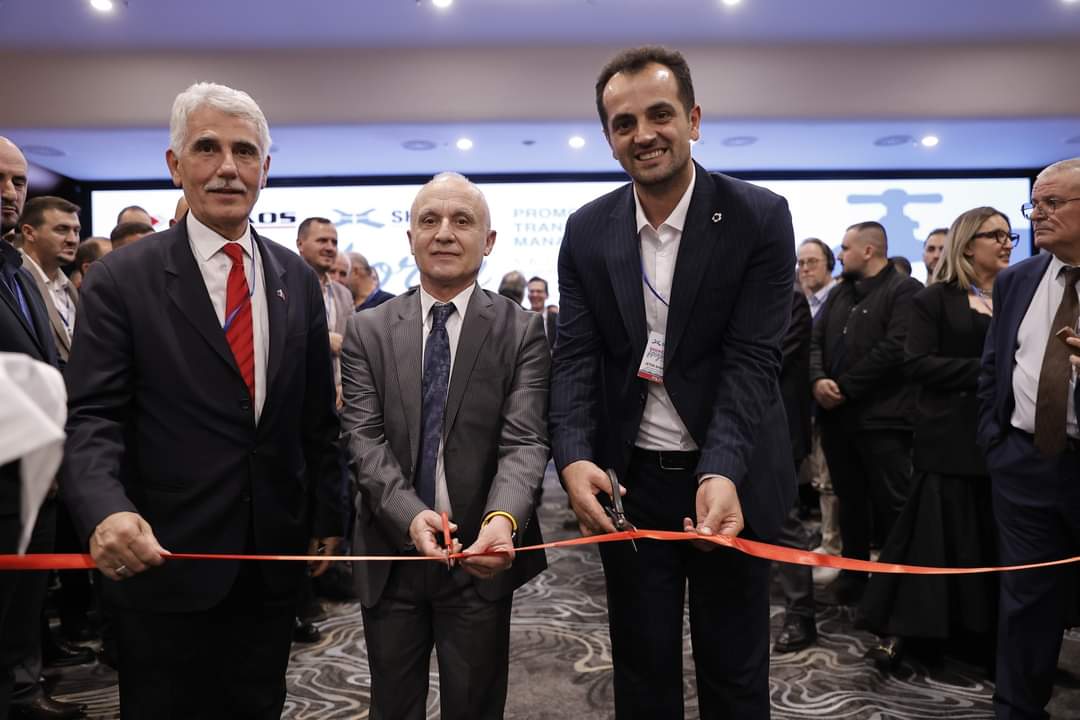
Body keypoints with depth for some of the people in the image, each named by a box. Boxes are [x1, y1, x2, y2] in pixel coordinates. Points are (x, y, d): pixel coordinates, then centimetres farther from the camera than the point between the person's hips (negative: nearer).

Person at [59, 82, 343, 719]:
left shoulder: (299, 279, 5)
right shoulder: (121, 279, -6)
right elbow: (93, 417, -10)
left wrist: (327, 517, 10)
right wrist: (106, 510, -28)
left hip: (275, 557, 3)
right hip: (165, 557, -3)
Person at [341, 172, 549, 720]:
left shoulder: (521, 332, -4)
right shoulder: (367, 330, 2)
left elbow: (525, 441, -13)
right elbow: (363, 437, -7)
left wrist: (503, 519, -33)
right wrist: (409, 514, -24)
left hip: (481, 555, -1)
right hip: (390, 553, 2)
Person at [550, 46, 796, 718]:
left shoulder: (759, 217, -9)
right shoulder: (587, 231, 1)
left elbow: (752, 358, -15)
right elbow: (576, 357, -4)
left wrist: (722, 473, -29)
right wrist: (575, 459, -20)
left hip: (731, 481, -2)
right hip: (629, 484, 2)